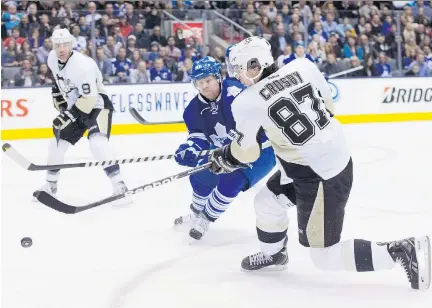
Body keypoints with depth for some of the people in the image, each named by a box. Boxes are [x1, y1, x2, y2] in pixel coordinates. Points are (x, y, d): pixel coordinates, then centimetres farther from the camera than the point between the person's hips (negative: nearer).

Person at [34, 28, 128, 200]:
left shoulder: (82, 65, -30)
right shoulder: (52, 58, -6)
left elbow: (89, 99, -31)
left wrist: (69, 115, -32)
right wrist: (57, 91, 11)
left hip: (97, 106, -8)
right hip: (74, 106, 8)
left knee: (97, 142, -30)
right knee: (58, 143, 11)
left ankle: (119, 185, -31)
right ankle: (50, 186, 30)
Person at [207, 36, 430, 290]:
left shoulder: (247, 103, -14)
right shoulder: (302, 66, -2)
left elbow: (246, 153, -1)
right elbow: (326, 100, 14)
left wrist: (222, 158, 19)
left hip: (321, 179, -8)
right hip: (339, 156, 8)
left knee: (326, 258, 3)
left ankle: (404, 251, -5)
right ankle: (274, 254, 46)